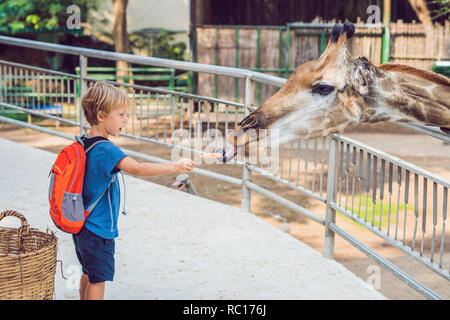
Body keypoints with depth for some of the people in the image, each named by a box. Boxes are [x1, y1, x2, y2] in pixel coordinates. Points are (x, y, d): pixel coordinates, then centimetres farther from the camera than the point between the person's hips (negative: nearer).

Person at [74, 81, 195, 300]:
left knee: (89, 273, 22)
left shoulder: (84, 144, 4)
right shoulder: (105, 150, -25)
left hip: (82, 224, 9)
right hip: (98, 228, -9)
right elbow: (137, 169, -37)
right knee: (99, 278, 1)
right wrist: (174, 167, -38)